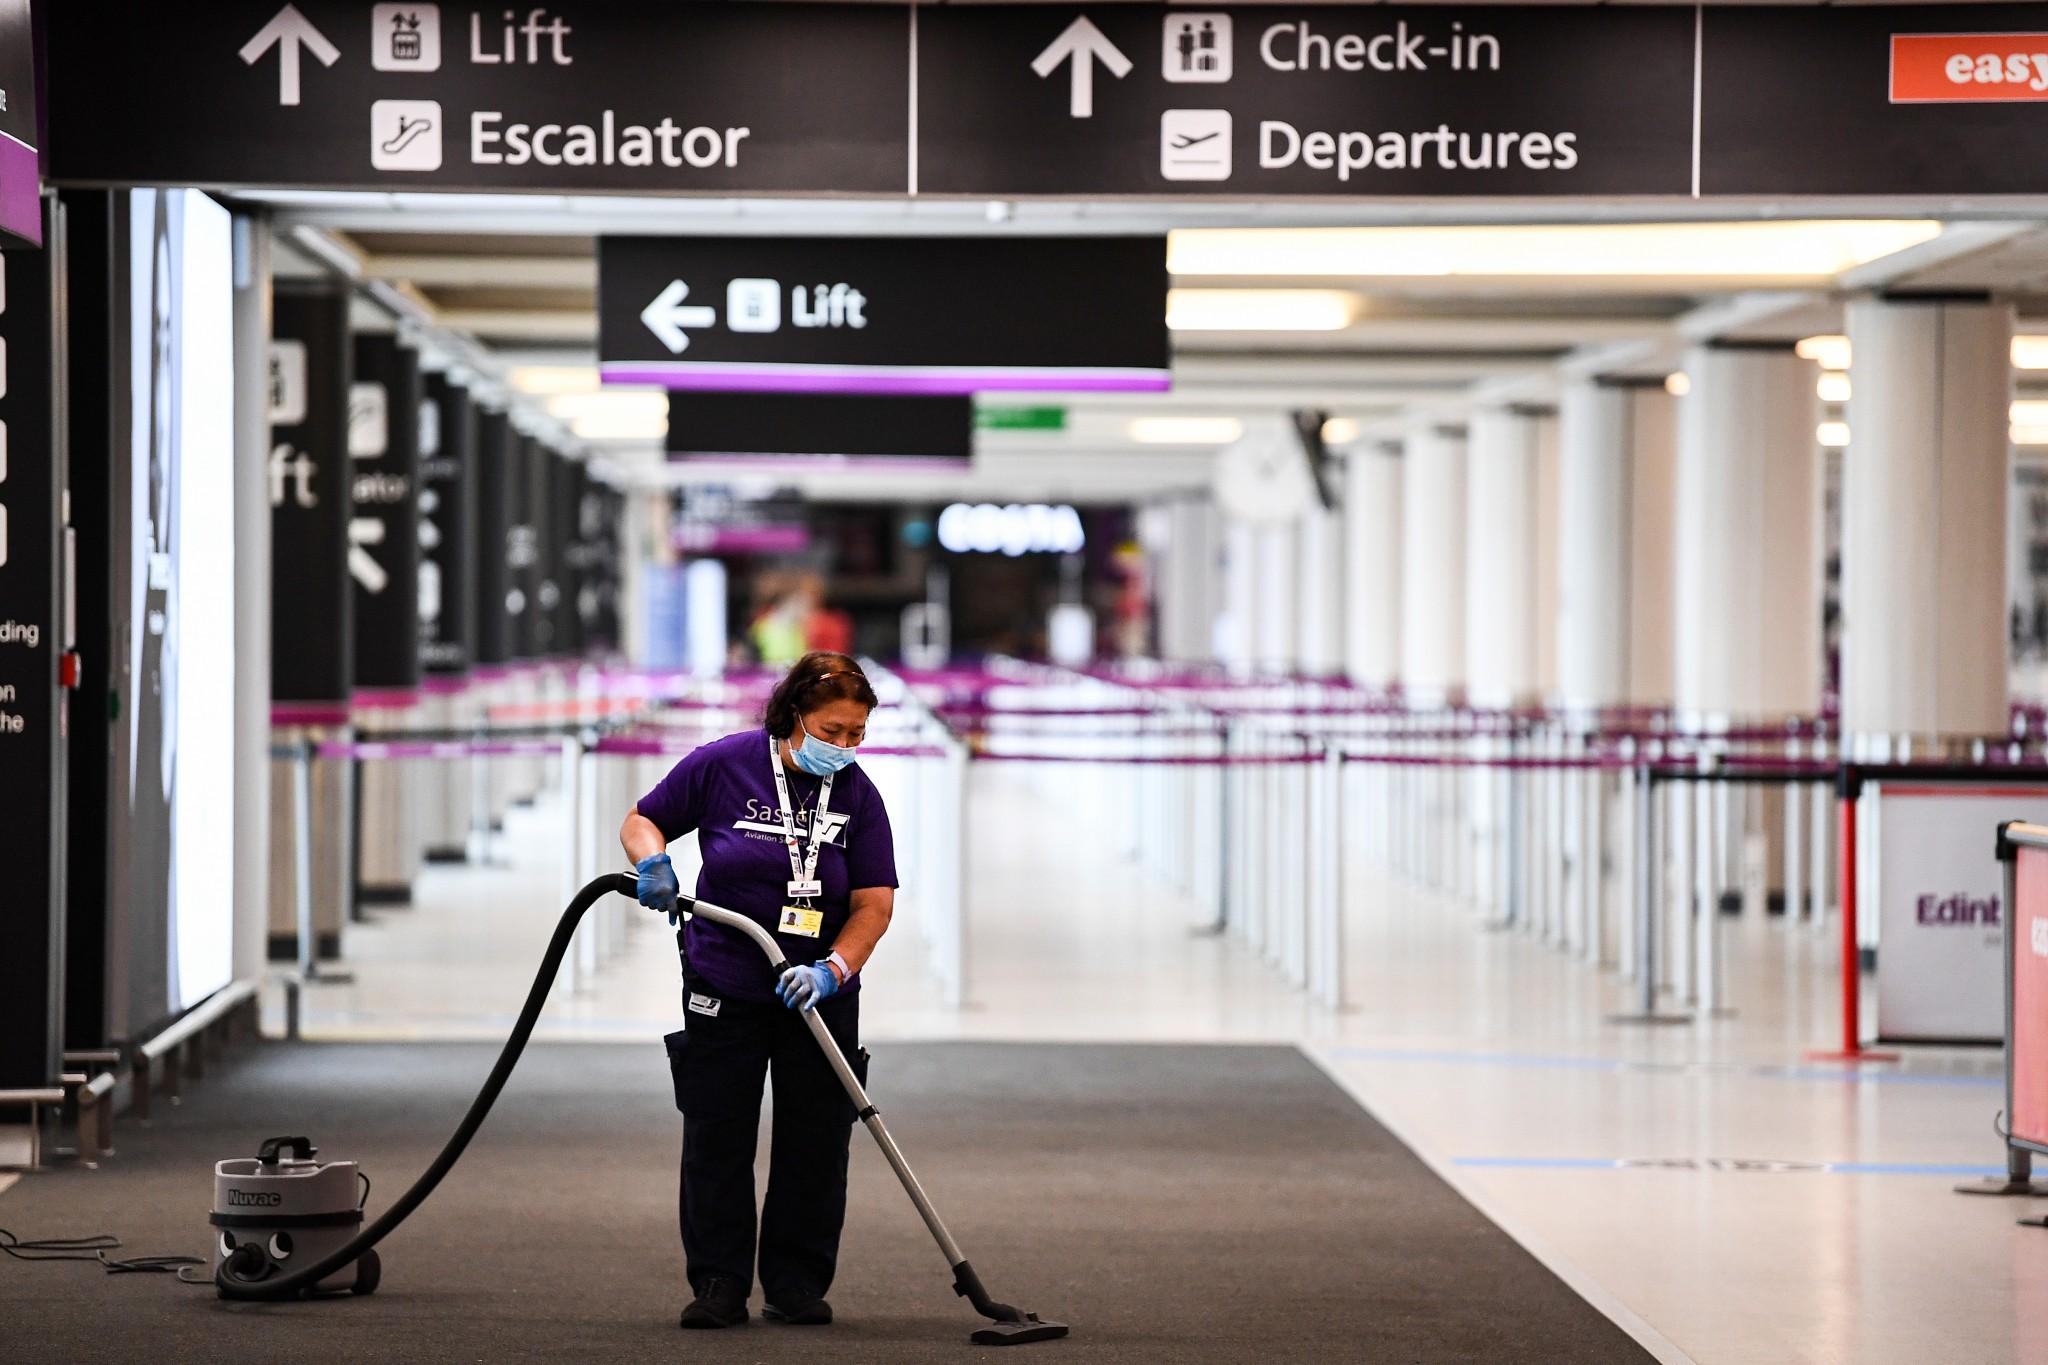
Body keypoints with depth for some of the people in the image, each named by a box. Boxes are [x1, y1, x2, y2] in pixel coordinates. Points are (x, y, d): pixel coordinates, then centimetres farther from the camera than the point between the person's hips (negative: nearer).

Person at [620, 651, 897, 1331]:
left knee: (814, 1145, 3)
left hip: (819, 993, 1)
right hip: (723, 988, -1)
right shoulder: (723, 764, -10)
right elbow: (641, 821, 1)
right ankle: (718, 1286, 8)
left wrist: (833, 969, -24)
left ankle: (797, 1286, 13)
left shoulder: (857, 794, -6)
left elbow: (874, 902, -9)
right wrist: (653, 862, -21)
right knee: (716, 1141, 1)